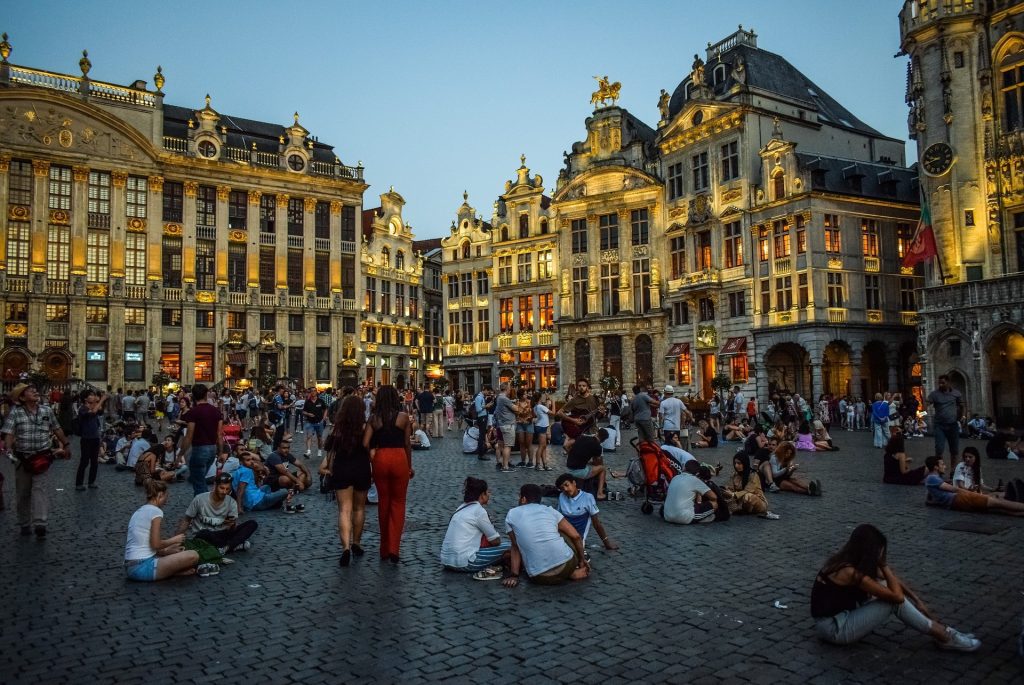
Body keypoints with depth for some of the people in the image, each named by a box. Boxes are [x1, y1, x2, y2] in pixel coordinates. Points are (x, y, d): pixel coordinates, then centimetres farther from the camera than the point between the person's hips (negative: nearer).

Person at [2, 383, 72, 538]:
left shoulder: (47, 410, 4)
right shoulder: (15, 412, -6)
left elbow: (57, 429, 15)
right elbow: (8, 433, -15)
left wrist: (66, 445, 18)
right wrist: (8, 449, -30)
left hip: (43, 457, 1)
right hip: (22, 458, -1)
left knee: (41, 489, -10)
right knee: (23, 492, 10)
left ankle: (40, 523, -15)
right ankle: (24, 524, 23)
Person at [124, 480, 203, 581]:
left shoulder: (138, 512, 18)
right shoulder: (156, 511, -8)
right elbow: (155, 544, -14)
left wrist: (166, 550, 20)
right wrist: (174, 540, 3)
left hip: (130, 568, 9)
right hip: (143, 567, -9)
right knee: (193, 556, -14)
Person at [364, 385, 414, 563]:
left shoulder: (373, 418, 1)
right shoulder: (403, 417, -3)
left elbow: (365, 444, -5)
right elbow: (407, 444, 1)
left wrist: (371, 460, 11)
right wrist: (410, 466, 11)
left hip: (380, 459, 2)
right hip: (399, 458, -2)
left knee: (383, 502, 15)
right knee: (398, 503, 9)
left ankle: (384, 549, 25)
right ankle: (393, 548, -1)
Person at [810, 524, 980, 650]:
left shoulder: (848, 561, 3)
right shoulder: (851, 572, -25)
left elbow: (893, 580, 15)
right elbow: (897, 596, -21)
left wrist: (916, 600, 11)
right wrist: (884, 565, -13)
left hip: (840, 616, 9)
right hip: (834, 628, -9)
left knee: (885, 588, 4)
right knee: (894, 601, -13)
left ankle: (936, 626, 9)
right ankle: (944, 636, 4)